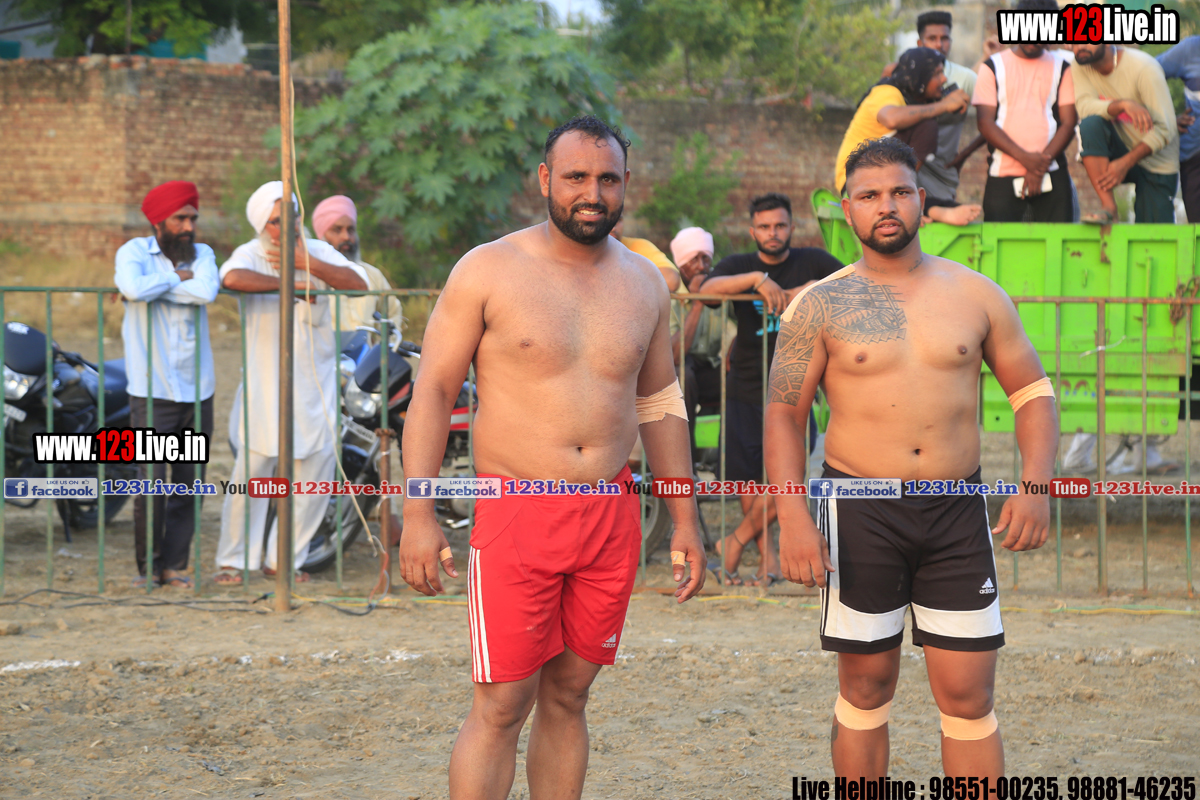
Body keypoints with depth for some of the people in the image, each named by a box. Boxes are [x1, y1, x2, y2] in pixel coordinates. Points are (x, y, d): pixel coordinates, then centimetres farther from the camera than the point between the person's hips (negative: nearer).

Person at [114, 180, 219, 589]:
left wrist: (155, 286, -13)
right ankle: (148, 566, 5)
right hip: (152, 391, -4)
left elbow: (206, 291, -14)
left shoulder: (202, 254, 10)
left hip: (197, 389, 4)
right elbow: (133, 287, -25)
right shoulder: (135, 251, -1)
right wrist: (178, 278, -11)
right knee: (151, 484, -8)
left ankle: (175, 565, 13)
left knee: (188, 485, 5)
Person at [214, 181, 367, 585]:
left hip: (315, 383, 4)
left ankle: (283, 559, 16)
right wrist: (291, 284, -23)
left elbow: (359, 282, -10)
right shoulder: (252, 253, -7)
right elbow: (232, 277, -31)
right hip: (265, 383, -4)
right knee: (251, 473, -6)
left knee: (315, 475, 3)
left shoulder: (317, 251, 5)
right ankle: (232, 560, 6)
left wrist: (307, 264, -19)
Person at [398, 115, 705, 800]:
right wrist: (419, 516, -11)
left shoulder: (644, 284, 10)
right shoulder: (489, 272, -4)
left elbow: (660, 403, 18)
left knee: (568, 698, 9)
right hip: (516, 513, -4)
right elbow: (433, 390, -4)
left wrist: (685, 520, 16)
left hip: (612, 515, 4)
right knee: (502, 708, -8)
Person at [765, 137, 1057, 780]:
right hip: (860, 515, -1)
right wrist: (792, 519, -11)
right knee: (866, 689, 6)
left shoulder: (975, 295, 5)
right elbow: (783, 415, 1)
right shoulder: (820, 306, 0)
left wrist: (1035, 484, -5)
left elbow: (1032, 391, 10)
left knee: (968, 696, -1)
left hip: (957, 511, 1)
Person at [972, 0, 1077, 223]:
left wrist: (1041, 165, -10)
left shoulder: (1061, 69, 13)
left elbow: (1068, 123, 5)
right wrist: (1025, 158, -13)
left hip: (1051, 176, 1)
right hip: (1002, 176, -1)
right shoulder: (993, 67, 9)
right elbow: (985, 122, -1)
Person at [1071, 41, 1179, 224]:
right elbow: (1084, 106, -22)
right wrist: (1122, 105, -41)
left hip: (1157, 164, -3)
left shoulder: (1142, 66, -20)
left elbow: (1165, 128, -23)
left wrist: (1125, 163, -30)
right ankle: (1108, 207, -26)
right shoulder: (1081, 66, -5)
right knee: (1090, 124, -28)